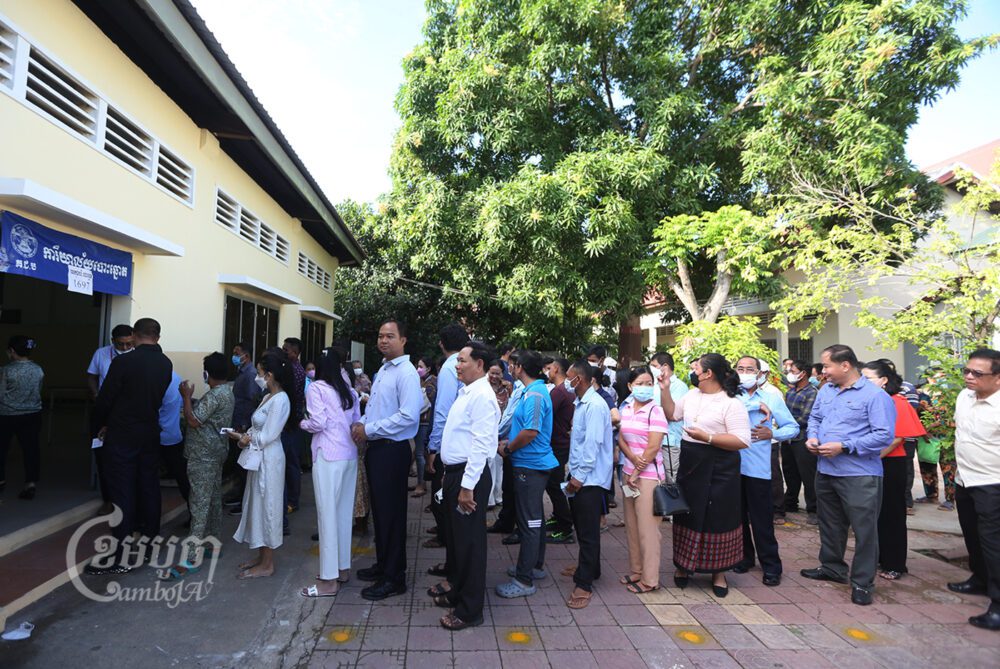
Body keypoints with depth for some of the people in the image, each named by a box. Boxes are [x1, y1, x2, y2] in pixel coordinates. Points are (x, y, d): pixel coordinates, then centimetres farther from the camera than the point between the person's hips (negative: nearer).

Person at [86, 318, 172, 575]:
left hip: (122, 436, -5)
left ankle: (119, 558, 3)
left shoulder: (123, 362, -15)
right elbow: (159, 396, 7)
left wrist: (101, 424, 8)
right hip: (150, 435, 5)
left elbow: (105, 398, -9)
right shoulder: (166, 364, 0)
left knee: (123, 494, -2)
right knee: (149, 489, 14)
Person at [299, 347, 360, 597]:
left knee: (328, 514, -1)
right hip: (350, 454, 6)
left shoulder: (316, 388, -6)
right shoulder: (349, 391, 10)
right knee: (344, 512, 14)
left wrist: (302, 423, 6)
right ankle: (342, 567, 26)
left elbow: (318, 423, -14)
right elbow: (357, 421, 8)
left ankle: (329, 580, 6)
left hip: (328, 456, -6)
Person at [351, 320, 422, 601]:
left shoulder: (406, 373, -16)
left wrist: (369, 430, -18)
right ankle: (382, 564, 37)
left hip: (392, 451, -9)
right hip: (375, 448, 9)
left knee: (391, 513, 2)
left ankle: (394, 578, 17)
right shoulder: (383, 370, 13)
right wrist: (361, 423, 2)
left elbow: (409, 416, -25)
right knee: (378, 510, 20)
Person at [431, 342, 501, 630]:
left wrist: (467, 487, -23)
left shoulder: (482, 396, -19)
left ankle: (469, 610, 19)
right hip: (454, 472, 10)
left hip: (470, 476, -10)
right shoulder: (465, 392, 11)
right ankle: (456, 588, 43)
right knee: (454, 537, 23)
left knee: (469, 542, 3)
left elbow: (481, 445, -23)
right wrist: (450, 476, 18)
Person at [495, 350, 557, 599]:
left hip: (530, 466, -10)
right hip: (534, 464, 10)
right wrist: (509, 445, 11)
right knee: (534, 518, 19)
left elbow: (530, 432, -26)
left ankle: (525, 580, 7)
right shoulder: (534, 391, 12)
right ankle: (535, 566, 33)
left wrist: (507, 449, -13)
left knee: (530, 521, -2)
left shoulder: (534, 395, -19)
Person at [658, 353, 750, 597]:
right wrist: (665, 389, 7)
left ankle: (718, 572, 26)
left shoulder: (731, 403, -15)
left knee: (717, 519, 7)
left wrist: (707, 437, -25)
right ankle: (684, 564, 31)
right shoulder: (692, 395, 7)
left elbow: (743, 440, -21)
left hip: (718, 470, -6)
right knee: (687, 515, 14)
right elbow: (672, 414, 18)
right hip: (689, 465, 6)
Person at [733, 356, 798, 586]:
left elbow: (793, 427, 7)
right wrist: (756, 406, -16)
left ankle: (771, 565, 16)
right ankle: (744, 557, 28)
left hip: (758, 467, -1)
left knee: (761, 519, 2)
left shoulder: (772, 398, 6)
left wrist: (772, 433, -11)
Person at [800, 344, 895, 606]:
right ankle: (832, 567, 37)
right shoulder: (825, 390, 9)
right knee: (830, 524, 20)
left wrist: (844, 447, -22)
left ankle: (862, 583, 17)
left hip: (859, 475, -7)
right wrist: (812, 437, 0)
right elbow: (815, 418, 21)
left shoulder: (875, 395, -14)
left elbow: (884, 435, -20)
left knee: (864, 530, 3)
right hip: (825, 471, 7)